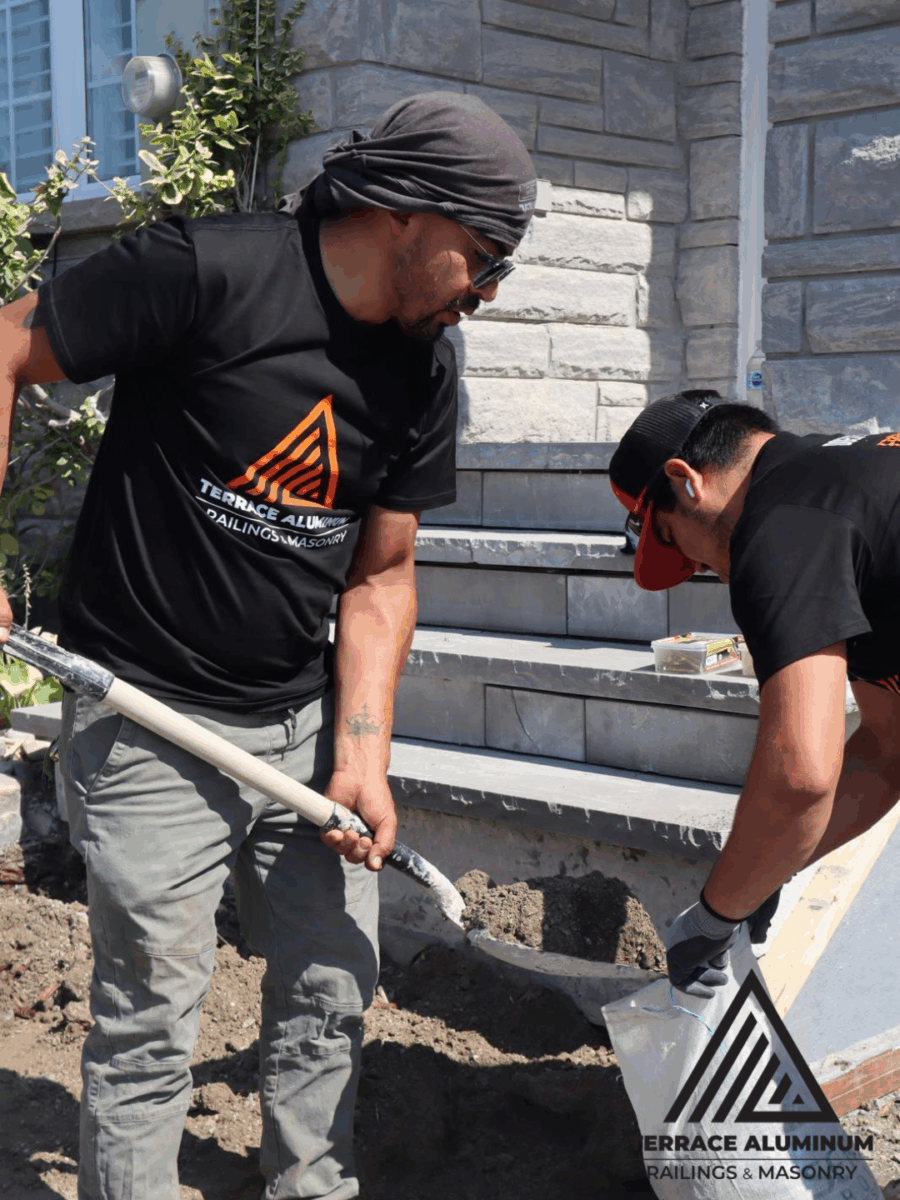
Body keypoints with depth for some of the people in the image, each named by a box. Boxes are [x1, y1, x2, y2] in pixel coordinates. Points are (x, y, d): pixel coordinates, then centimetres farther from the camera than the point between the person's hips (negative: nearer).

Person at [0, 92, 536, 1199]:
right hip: (149, 724, -6)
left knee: (332, 993, 14)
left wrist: (362, 752, -3)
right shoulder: (206, 271, -16)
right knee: (149, 1022, 2)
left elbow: (378, 576, 7)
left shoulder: (423, 370, 4)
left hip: (304, 722, 6)